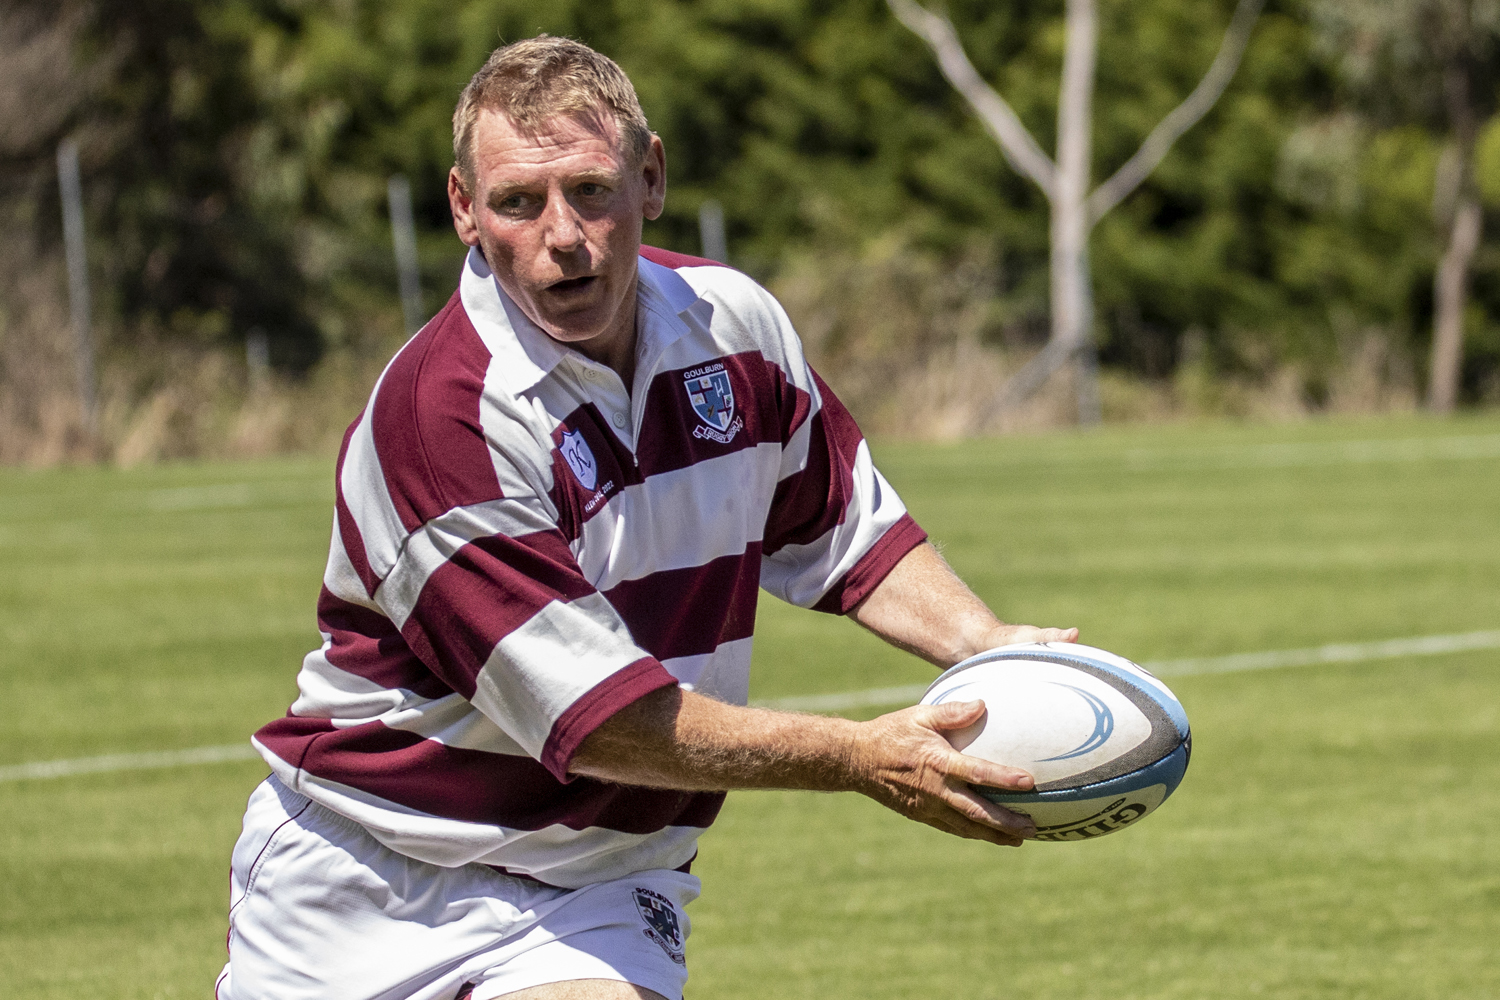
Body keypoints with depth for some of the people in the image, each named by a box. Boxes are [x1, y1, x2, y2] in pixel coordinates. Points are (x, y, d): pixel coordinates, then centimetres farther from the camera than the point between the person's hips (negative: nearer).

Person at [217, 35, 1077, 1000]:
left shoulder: (736, 323, -4)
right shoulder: (436, 414, -24)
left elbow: (845, 530, 16)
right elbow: (594, 718, -25)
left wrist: (988, 649, -2)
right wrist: (864, 758, -22)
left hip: (591, 896, 3)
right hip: (356, 878, -3)